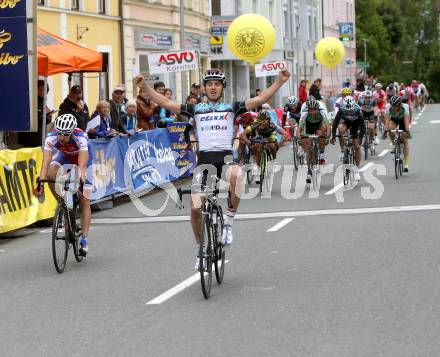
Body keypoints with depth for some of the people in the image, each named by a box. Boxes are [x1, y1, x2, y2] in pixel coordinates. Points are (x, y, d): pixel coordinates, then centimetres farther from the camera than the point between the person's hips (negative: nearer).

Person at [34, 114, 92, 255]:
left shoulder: (80, 137, -39)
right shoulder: (51, 137, -33)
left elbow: (82, 165, -47)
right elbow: (46, 163, -39)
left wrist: (80, 181, -62)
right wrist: (40, 183, -52)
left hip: (82, 157, -3)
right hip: (65, 156, 3)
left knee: (84, 201, -9)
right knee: (50, 174, -31)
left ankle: (84, 240, -7)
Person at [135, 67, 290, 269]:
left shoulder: (231, 108, 12)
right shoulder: (196, 109, 14)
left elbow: (260, 99, 4)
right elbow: (166, 103, 10)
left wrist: (280, 82, -7)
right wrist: (145, 87, 2)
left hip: (226, 157, -2)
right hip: (204, 159, 2)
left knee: (236, 177, -38)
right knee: (195, 208, -7)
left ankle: (228, 222, -17)